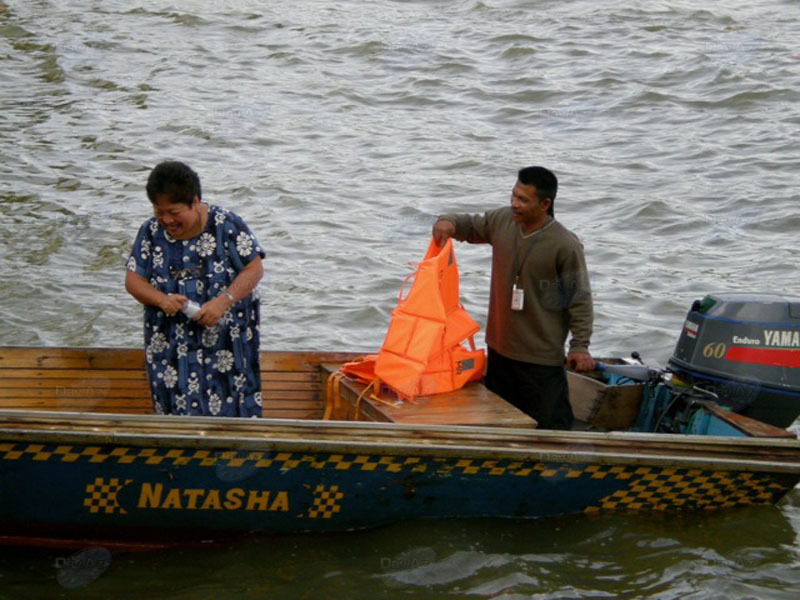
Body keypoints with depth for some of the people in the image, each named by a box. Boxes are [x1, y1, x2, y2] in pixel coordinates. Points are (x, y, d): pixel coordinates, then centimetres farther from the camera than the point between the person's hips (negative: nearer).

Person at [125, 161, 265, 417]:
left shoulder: (225, 225, -7)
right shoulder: (151, 232, 1)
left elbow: (254, 269, -7)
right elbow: (132, 279, 2)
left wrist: (223, 302, -21)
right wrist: (161, 299, -18)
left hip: (224, 338, -2)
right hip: (170, 343, 2)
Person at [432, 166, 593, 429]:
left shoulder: (565, 245, -17)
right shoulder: (502, 221, -1)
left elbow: (580, 298, -11)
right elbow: (471, 226, 18)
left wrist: (580, 346, -13)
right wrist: (449, 223, -5)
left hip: (542, 357, -6)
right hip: (500, 348, 6)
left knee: (548, 425, -2)